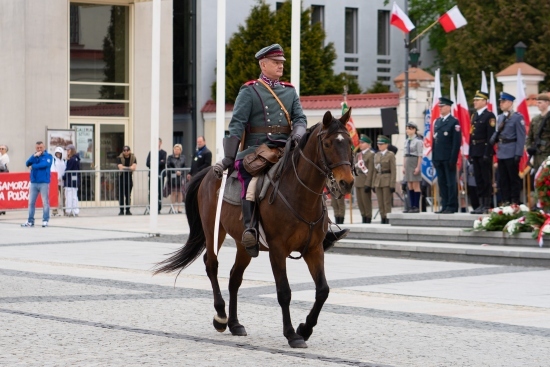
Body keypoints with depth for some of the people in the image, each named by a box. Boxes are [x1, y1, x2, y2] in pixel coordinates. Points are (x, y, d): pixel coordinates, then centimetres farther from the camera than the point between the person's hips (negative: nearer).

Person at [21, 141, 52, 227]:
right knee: (31, 202, 4)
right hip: (33, 183, 5)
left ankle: (45, 220, 2)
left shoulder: (48, 156, 1)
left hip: (44, 183, -4)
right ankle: (30, 221, 9)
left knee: (45, 202, -2)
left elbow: (44, 164, -16)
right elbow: (27, 164, -1)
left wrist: (33, 166, -5)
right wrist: (34, 156, -13)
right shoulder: (34, 156, 15)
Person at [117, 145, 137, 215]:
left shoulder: (133, 158, 2)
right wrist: (129, 168, -11)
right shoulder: (119, 158, -5)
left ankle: (128, 210, 10)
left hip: (129, 178, 2)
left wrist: (125, 168, -14)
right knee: (121, 195, -3)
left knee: (128, 195, 4)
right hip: (121, 178, -2)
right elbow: (120, 167, -18)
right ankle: (121, 210, 1)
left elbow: (134, 167, -11)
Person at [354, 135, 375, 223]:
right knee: (360, 202, 9)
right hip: (358, 181, 8)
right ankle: (364, 220, 17)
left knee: (366, 201, -4)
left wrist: (368, 184, -19)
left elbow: (371, 170, -14)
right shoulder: (358, 154, 17)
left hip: (366, 181, -8)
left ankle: (368, 220, 2)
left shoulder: (371, 154, -8)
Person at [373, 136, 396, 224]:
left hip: (387, 181, -6)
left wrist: (392, 185, -14)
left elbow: (393, 170, -8)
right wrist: (373, 184, 10)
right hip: (378, 181, 6)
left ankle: (388, 220, -5)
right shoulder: (376, 155, 14)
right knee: (380, 203, 5)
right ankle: (383, 219, 10)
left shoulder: (390, 155, -4)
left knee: (387, 202, -6)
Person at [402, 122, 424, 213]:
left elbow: (420, 155, -12)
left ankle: (416, 207, -4)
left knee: (416, 185, -5)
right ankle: (412, 206, 9)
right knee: (409, 186, 6)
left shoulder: (418, 141, -9)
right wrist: (404, 166, 11)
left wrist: (418, 167, -16)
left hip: (414, 162, -8)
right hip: (408, 163, 8)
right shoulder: (407, 141, 13)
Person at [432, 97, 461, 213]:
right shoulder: (437, 122, 17)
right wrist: (434, 158, 11)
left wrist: (453, 159, -15)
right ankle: (445, 205, 10)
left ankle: (452, 206, -2)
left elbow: (457, 142, -9)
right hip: (438, 158, 7)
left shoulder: (454, 122, -4)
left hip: (448, 159, -7)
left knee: (451, 182, -3)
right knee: (441, 182, 7)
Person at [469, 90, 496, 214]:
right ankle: (481, 204, 13)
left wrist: (487, 153, -19)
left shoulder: (489, 116, -8)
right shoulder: (474, 116, 16)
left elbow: (491, 136, -14)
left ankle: (487, 206, -3)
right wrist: (471, 153, 13)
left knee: (486, 179, -5)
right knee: (479, 179, 9)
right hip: (475, 152, 8)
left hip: (484, 152, -8)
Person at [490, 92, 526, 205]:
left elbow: (521, 137, -11)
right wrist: (493, 139, -5)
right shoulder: (500, 117, 14)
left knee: (514, 179, 0)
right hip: (501, 153, 7)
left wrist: (518, 154, -16)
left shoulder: (518, 117, -8)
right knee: (503, 179, 10)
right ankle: (505, 202, 16)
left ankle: (515, 202, 4)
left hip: (511, 154, -7)